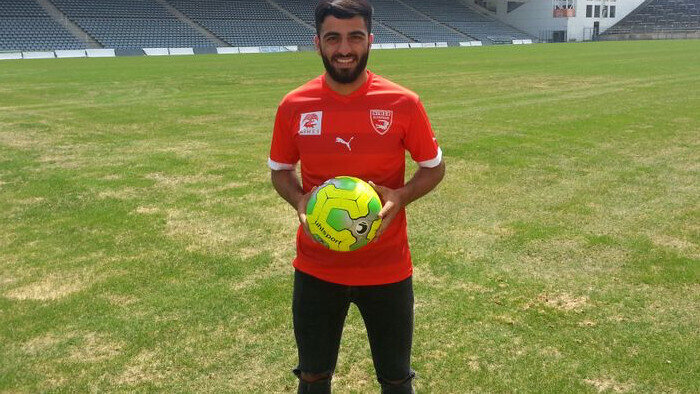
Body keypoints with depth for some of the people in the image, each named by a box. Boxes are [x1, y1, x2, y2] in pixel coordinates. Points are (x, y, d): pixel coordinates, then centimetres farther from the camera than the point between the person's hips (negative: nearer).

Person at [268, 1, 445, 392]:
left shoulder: (403, 103, -9)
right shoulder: (294, 106, -5)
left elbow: (434, 167, 2)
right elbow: (280, 170, 9)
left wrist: (400, 197, -18)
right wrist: (300, 200, -13)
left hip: (388, 268, -1)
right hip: (316, 269, 1)